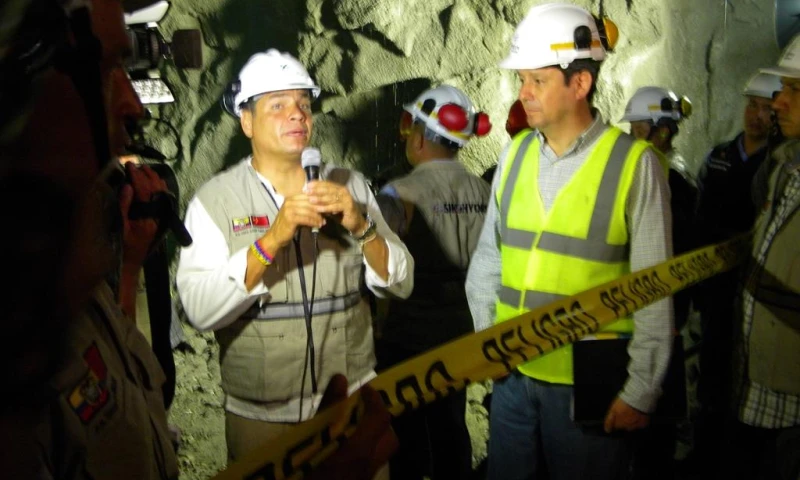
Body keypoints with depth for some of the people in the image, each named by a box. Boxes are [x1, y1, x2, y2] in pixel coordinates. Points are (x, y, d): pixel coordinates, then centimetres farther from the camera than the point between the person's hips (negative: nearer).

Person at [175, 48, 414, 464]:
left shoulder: (348, 185, 1)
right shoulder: (214, 201, -8)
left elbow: (400, 284, -2)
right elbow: (200, 310, -20)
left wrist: (361, 226, -19)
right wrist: (271, 240, -29)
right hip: (259, 415, -2)